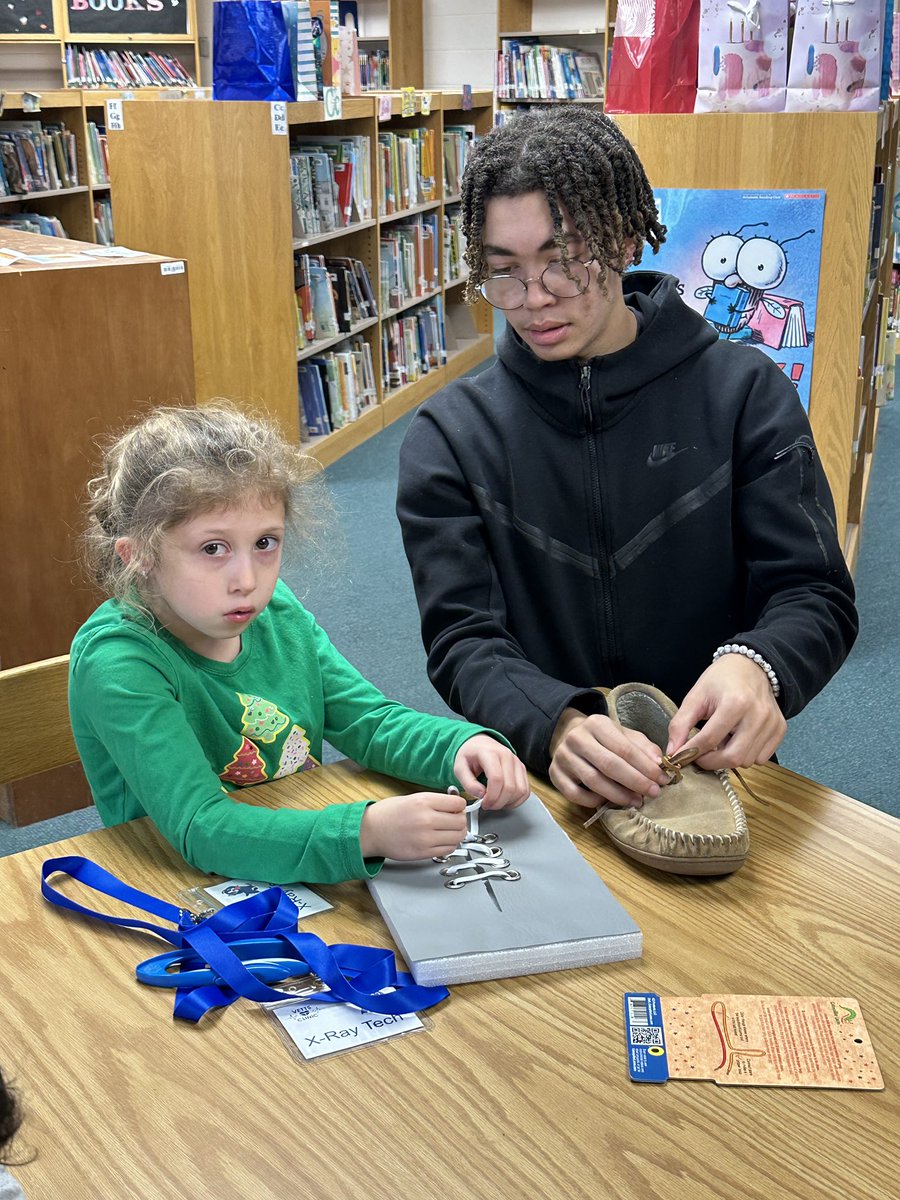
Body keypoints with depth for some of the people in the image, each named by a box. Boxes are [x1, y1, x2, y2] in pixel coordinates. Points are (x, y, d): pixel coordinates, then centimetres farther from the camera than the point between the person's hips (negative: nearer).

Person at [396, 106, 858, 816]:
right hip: (535, 780, 1)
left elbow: (815, 594, -2)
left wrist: (755, 666, -26)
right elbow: (463, 640, -5)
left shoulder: (744, 393, 1)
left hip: (717, 774, 0)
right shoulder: (450, 437, 3)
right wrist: (556, 724, -26)